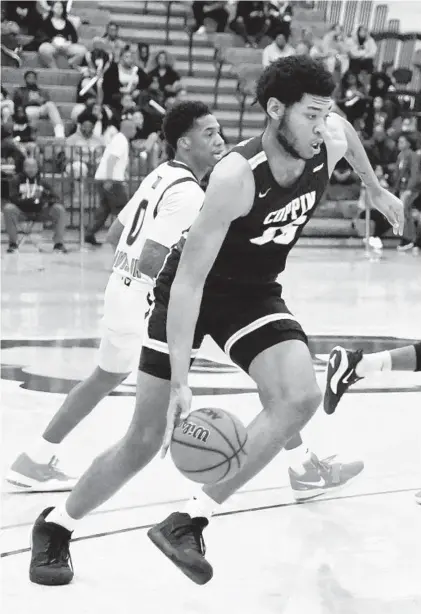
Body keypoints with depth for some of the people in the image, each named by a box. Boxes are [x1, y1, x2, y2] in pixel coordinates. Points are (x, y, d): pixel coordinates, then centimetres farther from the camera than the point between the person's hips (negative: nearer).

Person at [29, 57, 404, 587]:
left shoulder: (329, 144, -14)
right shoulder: (236, 175, -32)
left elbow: (343, 124, 15)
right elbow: (190, 278, -33)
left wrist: (374, 189, 28)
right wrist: (180, 382, -37)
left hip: (254, 295, 5)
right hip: (188, 294, -5)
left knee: (300, 398, -25)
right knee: (145, 442, -3)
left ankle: (189, 523, -18)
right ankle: (55, 527, 23)